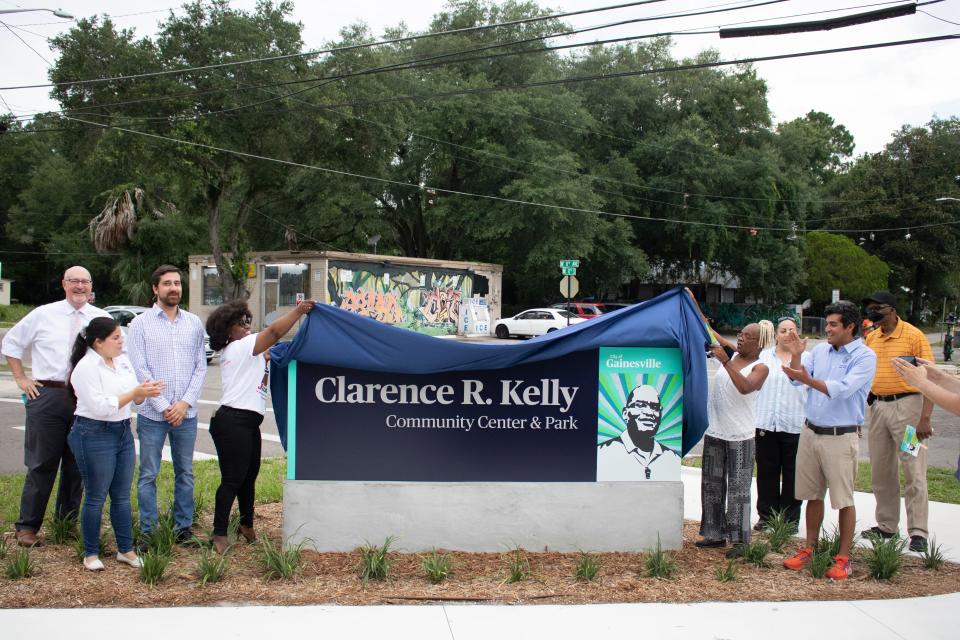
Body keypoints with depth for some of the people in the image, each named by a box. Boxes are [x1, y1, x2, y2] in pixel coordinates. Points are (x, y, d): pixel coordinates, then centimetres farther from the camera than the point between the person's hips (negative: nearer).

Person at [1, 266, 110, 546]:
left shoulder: (103, 319, 5)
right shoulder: (43, 315, 2)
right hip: (47, 395, -2)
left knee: (77, 465, 10)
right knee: (42, 464, 0)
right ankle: (27, 526, 8)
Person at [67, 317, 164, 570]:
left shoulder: (123, 361, 8)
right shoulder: (86, 367, -15)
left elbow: (134, 399, 13)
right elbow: (100, 407, -21)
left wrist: (145, 392, -10)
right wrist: (135, 393, -21)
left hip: (123, 432, 7)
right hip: (94, 434, -7)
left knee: (122, 496, 12)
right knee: (96, 497, 2)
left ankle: (126, 550, 20)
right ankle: (90, 554, 15)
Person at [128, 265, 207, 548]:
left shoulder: (194, 323, 8)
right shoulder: (140, 324, 0)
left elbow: (201, 367, 7)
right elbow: (140, 370, -5)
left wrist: (186, 402, -6)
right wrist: (164, 407, -10)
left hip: (186, 414, 3)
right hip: (152, 414, -2)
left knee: (185, 473, 8)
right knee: (148, 475, 2)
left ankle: (184, 527, 17)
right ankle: (147, 531, 9)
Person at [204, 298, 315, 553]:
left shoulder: (242, 350, 20)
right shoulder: (240, 348, -11)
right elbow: (274, 332, -17)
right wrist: (299, 310, -12)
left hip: (248, 423, 11)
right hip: (233, 422, -11)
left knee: (249, 475, 18)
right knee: (233, 479, -7)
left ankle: (247, 526, 30)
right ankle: (220, 534, -3)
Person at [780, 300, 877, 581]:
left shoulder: (865, 356, -9)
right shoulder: (820, 350, 8)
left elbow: (843, 389, -22)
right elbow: (797, 378, 3)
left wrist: (807, 379, -32)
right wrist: (795, 356, -13)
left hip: (841, 436, -5)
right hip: (811, 432, 6)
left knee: (843, 499, 1)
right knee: (813, 495, 14)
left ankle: (843, 558, 9)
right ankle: (810, 549, 26)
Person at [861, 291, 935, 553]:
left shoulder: (913, 336, -10)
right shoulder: (871, 338, 9)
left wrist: (924, 418, -20)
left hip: (906, 405, -6)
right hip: (877, 406, 7)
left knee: (914, 471, -4)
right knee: (881, 471, 12)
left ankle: (918, 532, 0)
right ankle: (886, 526, 23)